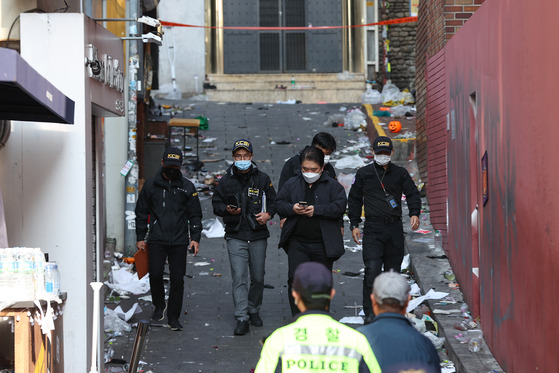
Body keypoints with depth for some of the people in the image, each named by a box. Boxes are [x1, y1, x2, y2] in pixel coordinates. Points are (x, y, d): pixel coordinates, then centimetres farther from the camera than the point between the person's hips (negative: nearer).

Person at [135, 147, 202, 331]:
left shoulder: (187, 187, 8)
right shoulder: (151, 185, 7)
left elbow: (195, 214, 10)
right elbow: (141, 213, 12)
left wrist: (195, 238, 0)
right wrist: (140, 238, 7)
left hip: (179, 241, 0)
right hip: (156, 239, 0)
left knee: (178, 279, -2)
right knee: (155, 274, -11)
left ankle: (173, 317, 8)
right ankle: (159, 305, 17)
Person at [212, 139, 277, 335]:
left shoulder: (262, 179, 5)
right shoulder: (226, 180, 4)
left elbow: (273, 201, 11)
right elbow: (216, 203, 9)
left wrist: (268, 214, -9)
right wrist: (227, 210, -12)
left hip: (258, 236, 1)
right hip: (236, 236, -1)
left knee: (258, 278, 9)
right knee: (239, 277, -9)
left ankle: (254, 310, 29)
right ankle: (242, 319, -9)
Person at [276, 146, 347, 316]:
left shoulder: (332, 186, 0)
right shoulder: (292, 184, 8)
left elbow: (340, 206, -12)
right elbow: (279, 204, 8)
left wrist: (317, 210, -21)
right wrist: (292, 209, -13)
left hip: (323, 244, -1)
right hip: (297, 242, 1)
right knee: (295, 279, -11)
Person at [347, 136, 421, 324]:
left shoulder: (400, 173, 8)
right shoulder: (363, 174, 6)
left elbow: (412, 194, 5)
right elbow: (354, 199, 12)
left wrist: (414, 213, -14)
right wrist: (354, 224, 5)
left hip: (395, 228, 2)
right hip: (373, 228, -2)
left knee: (393, 270, 8)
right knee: (372, 269, -14)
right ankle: (369, 312, -10)